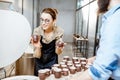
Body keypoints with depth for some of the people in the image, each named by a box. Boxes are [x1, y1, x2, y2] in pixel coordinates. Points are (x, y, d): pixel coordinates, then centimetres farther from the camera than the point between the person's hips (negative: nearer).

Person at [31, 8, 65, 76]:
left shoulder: (59, 31, -20)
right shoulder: (37, 31, -20)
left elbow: (57, 52, -9)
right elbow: (37, 56, -17)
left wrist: (59, 48, -30)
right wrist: (37, 47, -36)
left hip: (52, 63, 0)